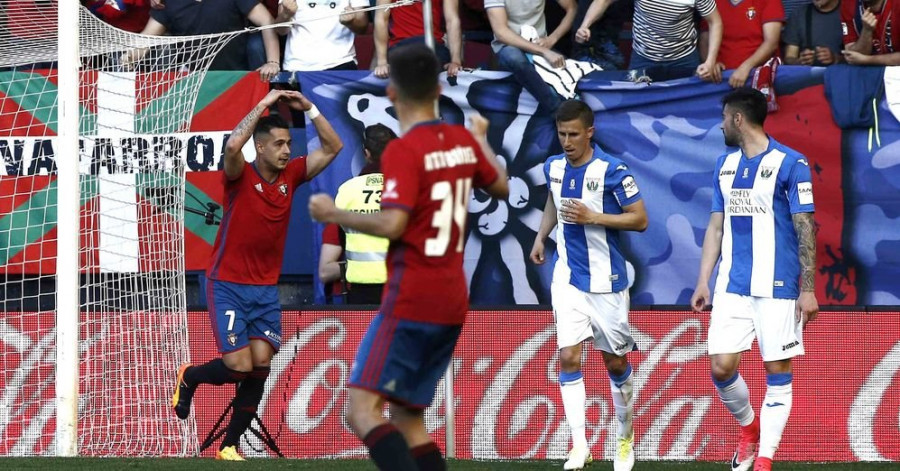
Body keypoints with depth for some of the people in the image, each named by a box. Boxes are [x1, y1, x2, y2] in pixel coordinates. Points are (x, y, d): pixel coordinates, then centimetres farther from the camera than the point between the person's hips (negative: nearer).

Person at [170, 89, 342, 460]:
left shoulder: (290, 176, 3)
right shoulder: (241, 176, -11)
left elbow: (332, 148, 6)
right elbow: (233, 146, -33)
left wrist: (309, 108, -6)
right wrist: (264, 105, -27)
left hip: (266, 287, 5)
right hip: (228, 286, -5)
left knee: (261, 364, -6)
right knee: (240, 366, -13)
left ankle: (230, 445, 5)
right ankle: (189, 378, 20)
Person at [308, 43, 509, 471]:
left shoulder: (403, 151, -13)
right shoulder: (464, 141, 8)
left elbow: (392, 224, -23)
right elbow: (502, 188, 26)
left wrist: (334, 215, -10)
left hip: (411, 302, -8)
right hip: (452, 302, 8)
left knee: (362, 408, -14)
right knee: (407, 416, 15)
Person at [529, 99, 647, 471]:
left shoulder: (612, 171, -14)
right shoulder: (554, 167, 3)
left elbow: (640, 219, -13)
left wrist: (592, 217, -23)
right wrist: (541, 236, 13)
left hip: (606, 280, -3)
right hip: (567, 278, 3)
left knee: (615, 362, 9)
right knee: (569, 358, -11)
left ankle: (625, 438, 29)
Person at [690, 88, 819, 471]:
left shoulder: (789, 163, -7)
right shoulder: (725, 165, 12)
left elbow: (805, 229, -8)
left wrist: (808, 289, -11)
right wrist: (703, 282, 10)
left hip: (777, 288, -5)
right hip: (732, 287, 5)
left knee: (778, 373, -2)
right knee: (721, 367, -1)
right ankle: (749, 429, 25)